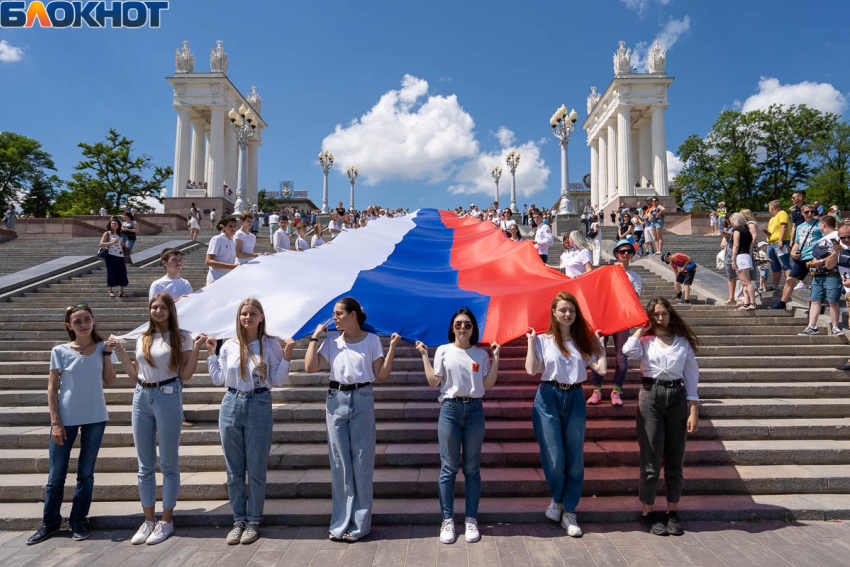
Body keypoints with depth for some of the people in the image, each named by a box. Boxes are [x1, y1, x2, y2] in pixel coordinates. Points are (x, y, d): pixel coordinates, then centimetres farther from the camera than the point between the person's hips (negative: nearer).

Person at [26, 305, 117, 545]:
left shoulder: (101, 347, 2)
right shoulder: (60, 351, -3)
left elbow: (109, 381, 0)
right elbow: (52, 388, -3)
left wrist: (107, 353, -7)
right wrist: (55, 422, -8)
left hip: (95, 418, 1)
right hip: (65, 418, -1)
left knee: (86, 473, 10)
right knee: (56, 474, 7)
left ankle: (79, 521, 22)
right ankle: (50, 523, 23)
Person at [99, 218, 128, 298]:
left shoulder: (119, 235, 18)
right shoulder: (107, 233, 3)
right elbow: (101, 244, -7)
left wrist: (122, 244, 6)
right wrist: (112, 242, -15)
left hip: (120, 256, 5)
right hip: (111, 256, -5)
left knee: (122, 273, 1)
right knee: (111, 273, -3)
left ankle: (121, 292, 7)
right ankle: (110, 292, 4)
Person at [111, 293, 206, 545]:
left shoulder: (182, 337, 0)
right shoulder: (142, 339, 13)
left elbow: (185, 375, -5)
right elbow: (136, 376, 14)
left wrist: (196, 348, -14)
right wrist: (121, 353, 10)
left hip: (168, 397, -5)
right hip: (142, 397, 5)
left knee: (168, 464, 3)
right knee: (145, 465, 10)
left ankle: (166, 520, 14)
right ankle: (148, 520, 21)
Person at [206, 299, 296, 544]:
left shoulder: (271, 345, -1)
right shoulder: (229, 346, 6)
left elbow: (277, 381, -3)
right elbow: (219, 379, 9)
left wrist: (287, 355, -11)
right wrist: (211, 353, 7)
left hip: (260, 407, -3)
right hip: (232, 406, 3)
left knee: (256, 470, 5)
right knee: (234, 470, 9)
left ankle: (253, 521, 18)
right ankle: (238, 521, 22)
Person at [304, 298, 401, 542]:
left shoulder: (372, 340, 3)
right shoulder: (332, 342, 8)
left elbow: (382, 376, -1)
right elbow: (310, 367, -3)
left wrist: (392, 348, -8)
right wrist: (315, 337, 0)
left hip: (362, 400, -2)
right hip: (336, 400, 2)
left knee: (361, 460, 2)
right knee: (339, 461, 6)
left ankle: (359, 524, 14)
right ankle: (341, 522, 18)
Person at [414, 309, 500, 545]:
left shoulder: (481, 353, 8)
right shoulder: (443, 351, 5)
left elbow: (488, 383, 1)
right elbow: (433, 382, 0)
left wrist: (495, 357, -1)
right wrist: (425, 356, -3)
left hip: (474, 410, 1)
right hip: (450, 409, -1)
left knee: (472, 468, 6)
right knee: (449, 468, 2)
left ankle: (471, 519, 17)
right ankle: (447, 520, 12)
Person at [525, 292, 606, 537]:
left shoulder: (583, 341, 11)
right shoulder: (543, 340, 4)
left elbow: (601, 368, -1)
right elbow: (531, 369, -11)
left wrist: (599, 343, 7)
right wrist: (531, 340, -7)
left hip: (575, 399, 3)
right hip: (548, 399, -2)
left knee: (575, 459, 3)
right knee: (554, 459, -4)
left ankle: (569, 512, 15)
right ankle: (557, 500, 24)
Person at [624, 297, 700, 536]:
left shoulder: (683, 342, 9)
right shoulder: (645, 340, 6)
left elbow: (691, 377, 8)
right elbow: (630, 351, -19)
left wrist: (694, 412, 1)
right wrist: (642, 328, -4)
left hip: (677, 398, 2)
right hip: (650, 397, -2)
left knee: (675, 459, 8)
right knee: (651, 460, 1)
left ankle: (672, 513, 22)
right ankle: (648, 513, 14)